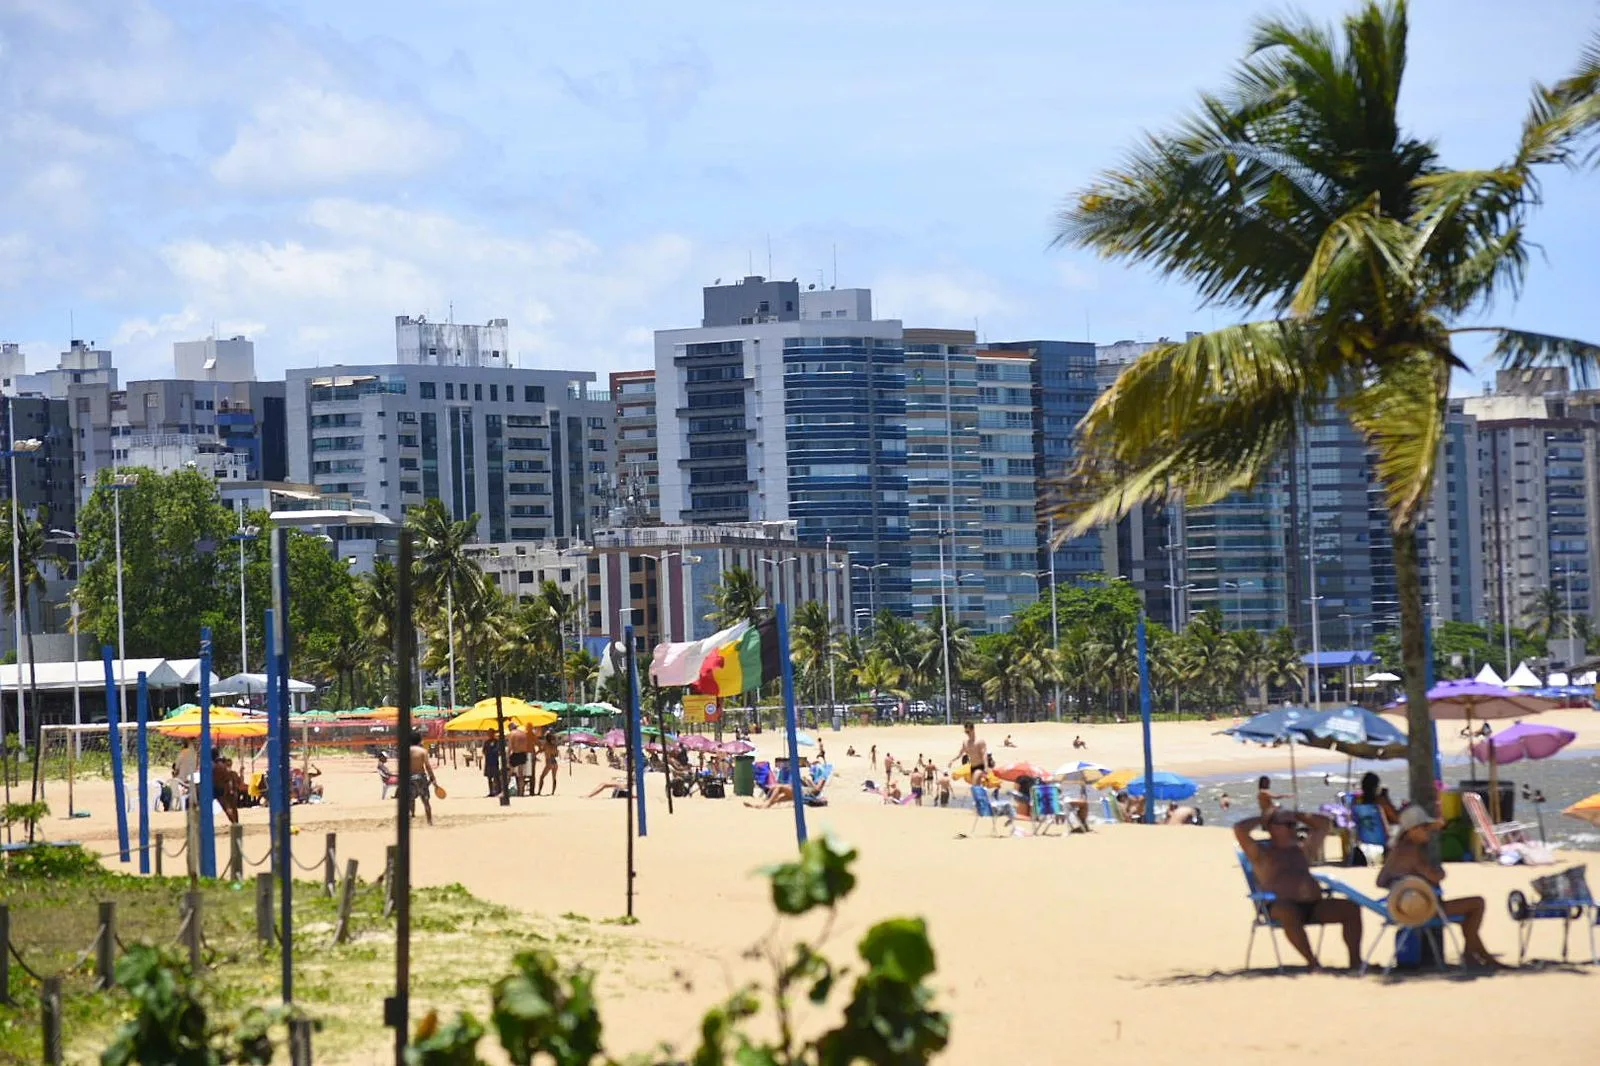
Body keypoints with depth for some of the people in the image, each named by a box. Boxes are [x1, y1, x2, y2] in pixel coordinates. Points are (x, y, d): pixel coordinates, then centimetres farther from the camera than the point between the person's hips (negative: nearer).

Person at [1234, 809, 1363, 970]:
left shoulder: (1300, 849, 27)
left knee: (1351, 908, -14)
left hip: (1314, 905, 6)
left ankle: (1355, 961, -19)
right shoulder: (1261, 852, 9)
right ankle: (1312, 962, -42)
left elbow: (1323, 823, 37)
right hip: (1281, 905, -6)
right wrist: (1263, 819, 10)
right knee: (1287, 912, -42)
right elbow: (1239, 829, -5)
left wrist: (1297, 816, 27)